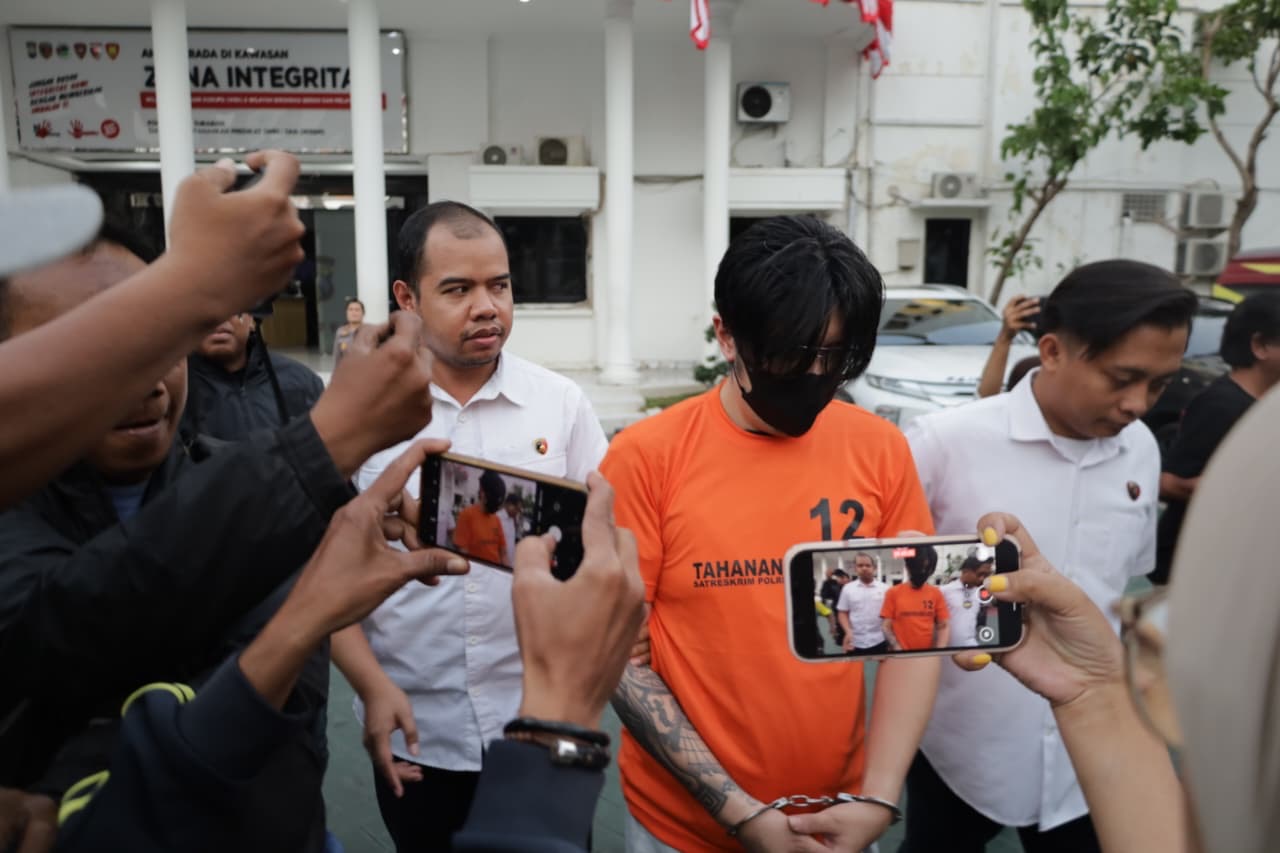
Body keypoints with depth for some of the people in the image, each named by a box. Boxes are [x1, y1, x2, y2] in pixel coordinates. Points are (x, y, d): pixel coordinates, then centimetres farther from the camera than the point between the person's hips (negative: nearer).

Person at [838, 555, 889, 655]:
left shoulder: (885, 588, 1)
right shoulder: (848, 588, 4)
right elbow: (843, 613, 6)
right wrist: (848, 632, -10)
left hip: (879, 641, 0)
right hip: (855, 642, 1)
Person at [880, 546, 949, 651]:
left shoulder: (936, 593, 4)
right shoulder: (893, 593, -1)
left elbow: (944, 626, 4)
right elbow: (885, 626, -1)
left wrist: (940, 652, -11)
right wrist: (896, 648, -15)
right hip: (901, 656, -2)